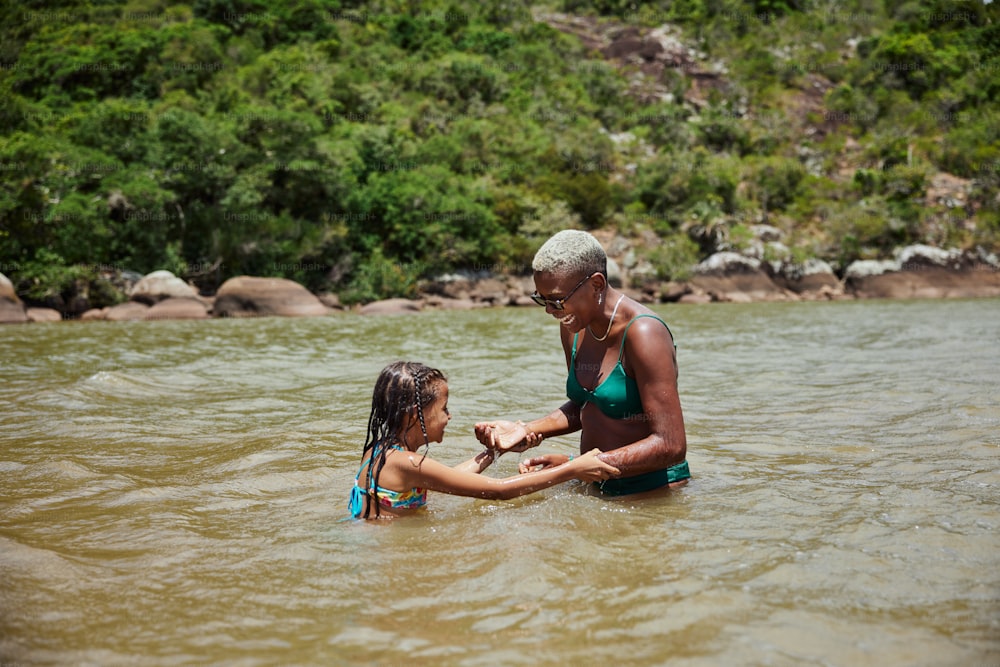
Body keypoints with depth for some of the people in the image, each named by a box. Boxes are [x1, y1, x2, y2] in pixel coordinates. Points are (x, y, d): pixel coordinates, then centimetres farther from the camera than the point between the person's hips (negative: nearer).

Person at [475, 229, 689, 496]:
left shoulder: (643, 333, -21)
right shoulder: (574, 326, 3)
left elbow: (671, 446, -25)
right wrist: (526, 430, 1)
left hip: (656, 491, -6)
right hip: (598, 489, 7)